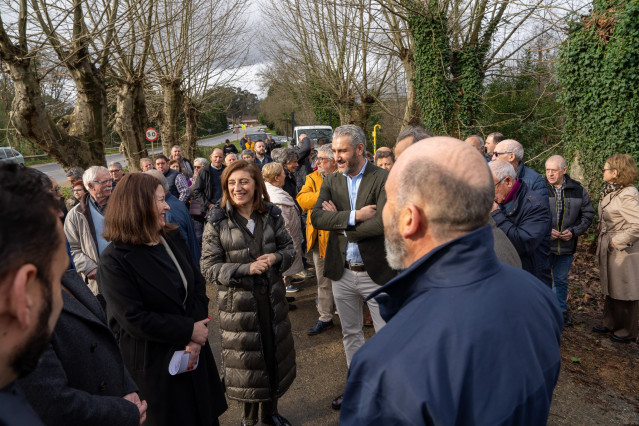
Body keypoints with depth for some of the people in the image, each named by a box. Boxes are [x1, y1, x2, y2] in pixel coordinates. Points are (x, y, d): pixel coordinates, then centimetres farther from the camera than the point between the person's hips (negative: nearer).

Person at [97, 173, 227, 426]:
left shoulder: (173, 239, 1)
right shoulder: (115, 259, -19)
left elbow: (197, 285, -1)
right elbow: (133, 319, -23)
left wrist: (196, 339, -14)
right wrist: (189, 331, -18)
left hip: (194, 353, 6)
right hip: (154, 364, -6)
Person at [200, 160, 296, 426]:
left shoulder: (271, 215, 0)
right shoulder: (217, 222, -9)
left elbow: (289, 248, 8)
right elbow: (209, 268, -10)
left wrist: (276, 258, -15)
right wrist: (247, 269, -22)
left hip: (271, 297, 3)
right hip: (238, 302, -3)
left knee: (275, 353, 15)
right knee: (246, 359, 10)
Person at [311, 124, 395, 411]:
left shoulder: (383, 179, -12)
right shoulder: (331, 181, 3)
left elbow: (382, 223, -24)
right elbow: (316, 218, -10)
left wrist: (340, 224, -14)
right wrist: (354, 216, -21)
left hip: (376, 271, -5)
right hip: (342, 272, 5)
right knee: (350, 333, 20)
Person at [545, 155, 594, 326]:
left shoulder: (578, 190, 0)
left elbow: (588, 214, 7)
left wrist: (574, 231, -6)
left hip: (566, 246, 3)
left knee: (561, 280, 19)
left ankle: (561, 310, 38)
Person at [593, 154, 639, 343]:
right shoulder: (610, 191, 6)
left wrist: (618, 241, -21)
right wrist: (602, 238, 10)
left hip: (623, 252, -9)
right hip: (608, 250, 9)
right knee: (609, 288, 21)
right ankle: (610, 324, 38)